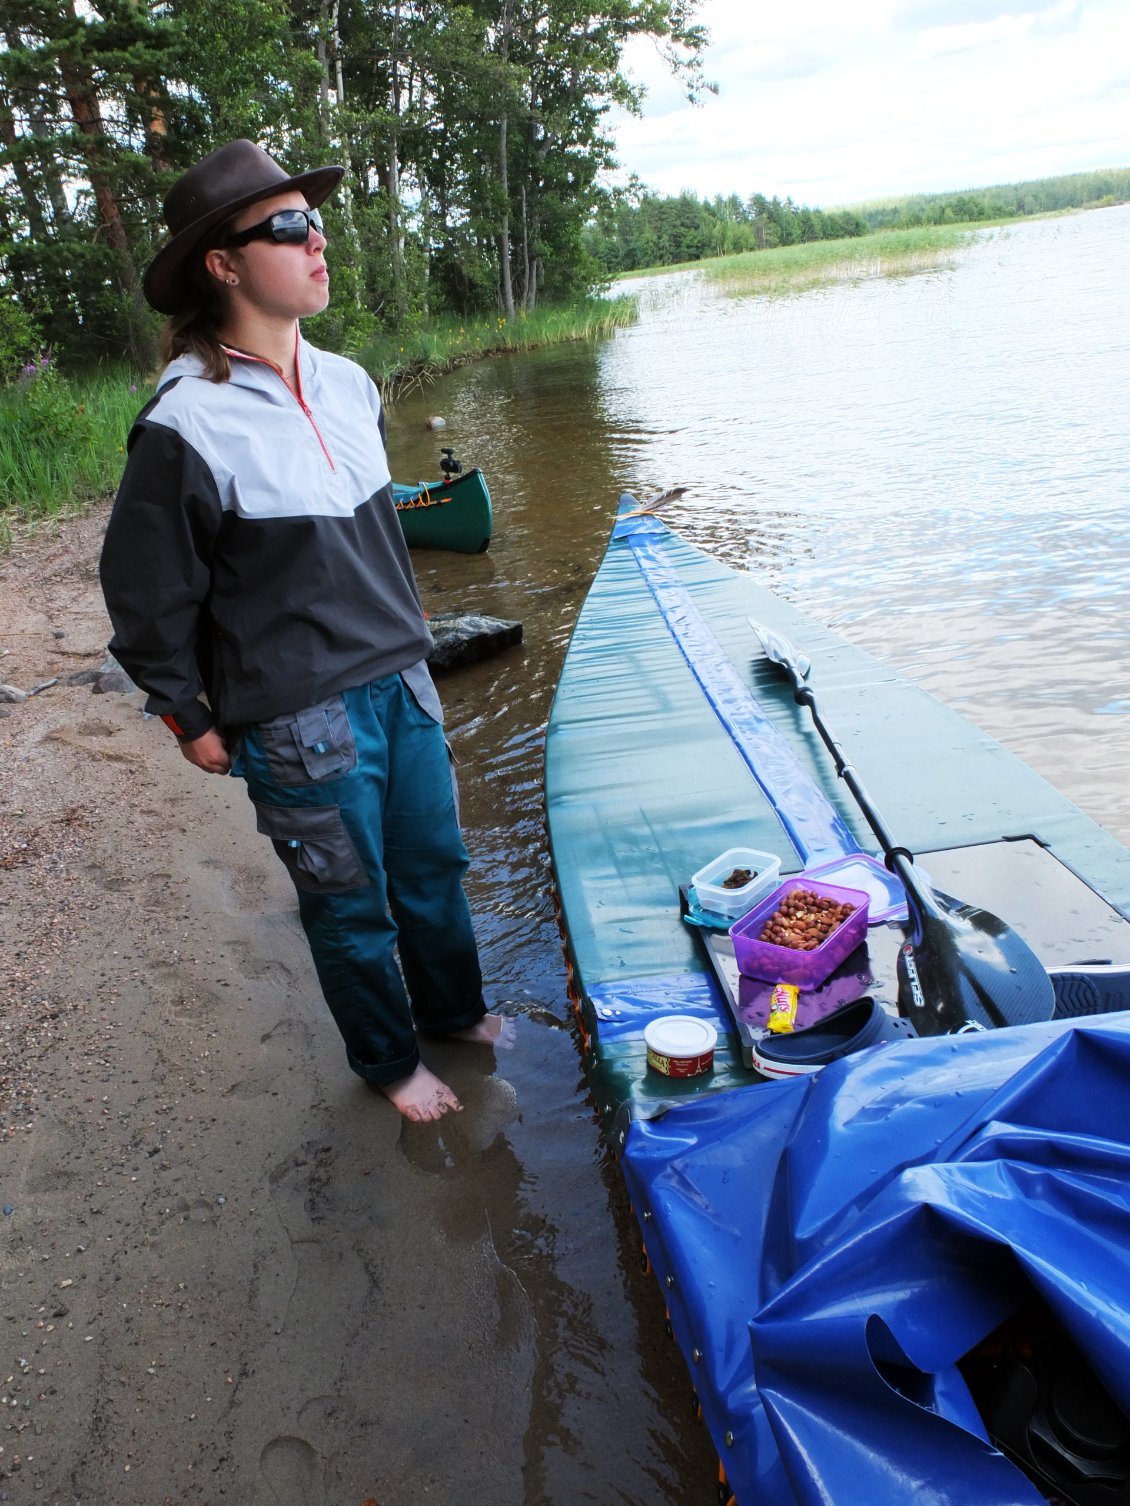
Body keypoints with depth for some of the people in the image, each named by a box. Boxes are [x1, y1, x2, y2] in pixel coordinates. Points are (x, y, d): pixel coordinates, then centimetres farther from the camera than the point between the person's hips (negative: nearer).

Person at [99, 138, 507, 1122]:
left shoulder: (348, 385, 3)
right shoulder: (188, 425, -18)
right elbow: (147, 597, -9)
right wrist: (192, 721, -2)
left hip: (401, 685, 6)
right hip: (299, 724, -6)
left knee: (434, 864, 20)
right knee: (352, 906, 12)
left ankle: (455, 1010, 46)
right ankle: (388, 1060, 38)